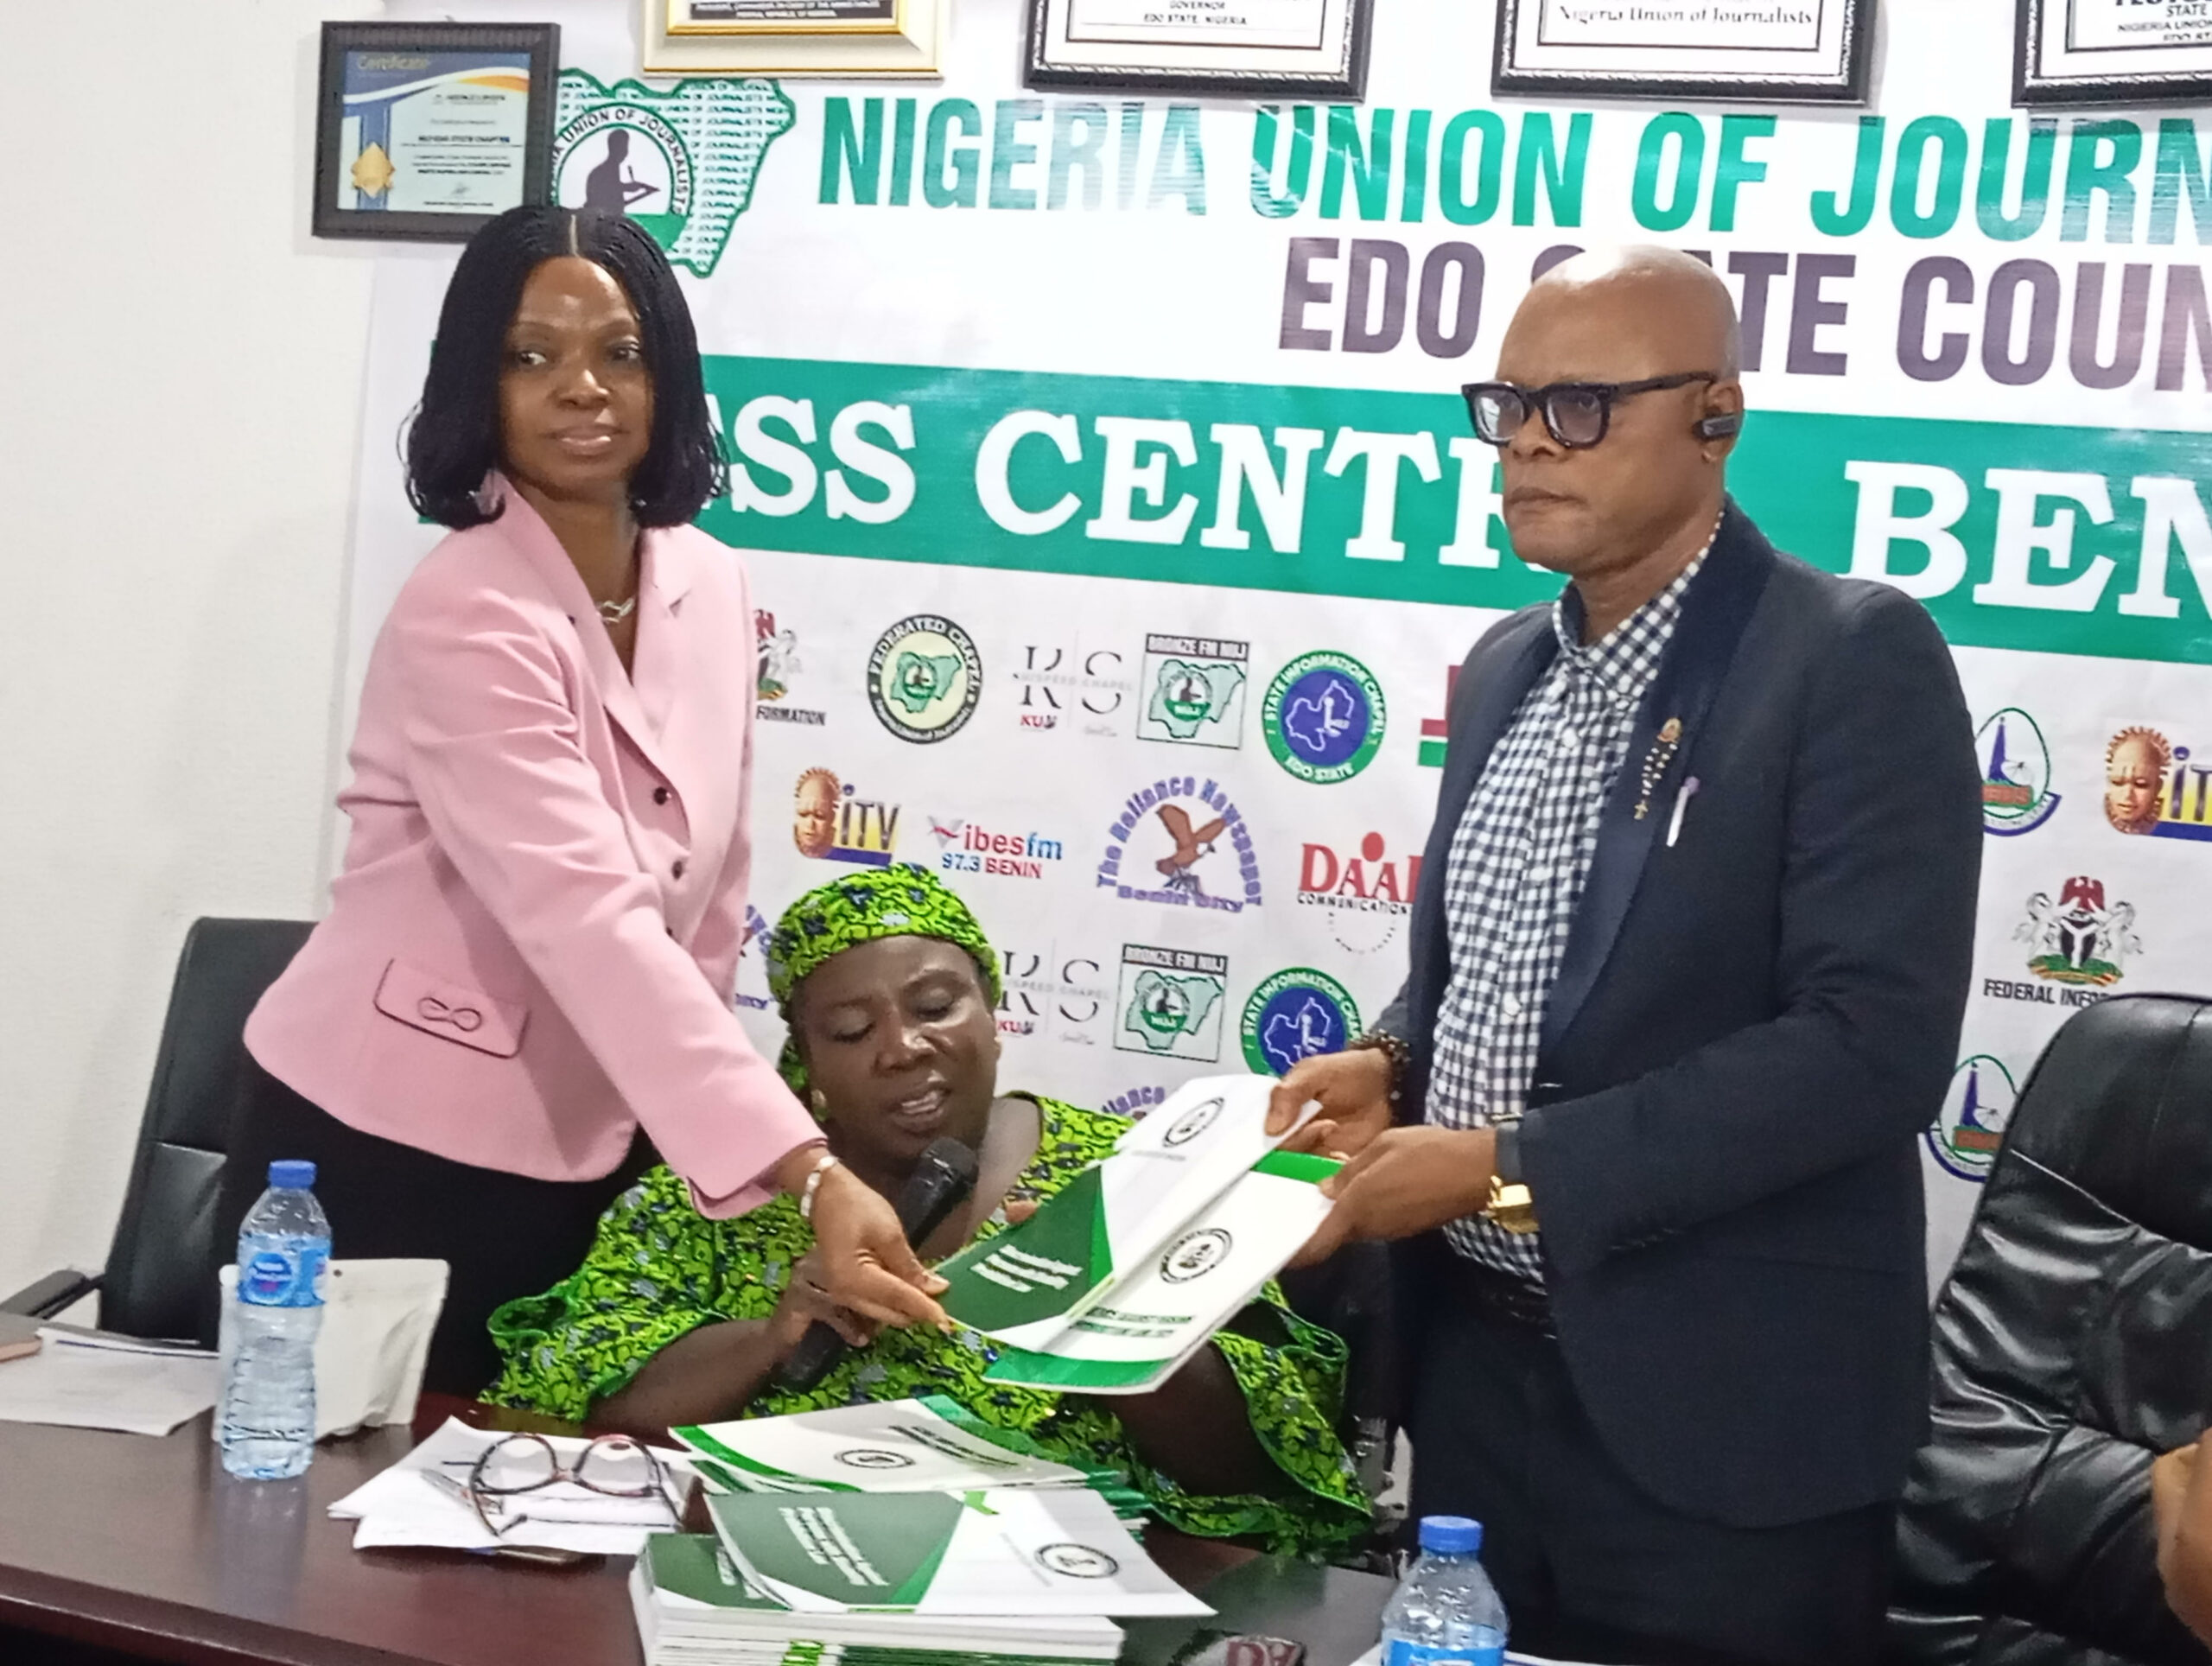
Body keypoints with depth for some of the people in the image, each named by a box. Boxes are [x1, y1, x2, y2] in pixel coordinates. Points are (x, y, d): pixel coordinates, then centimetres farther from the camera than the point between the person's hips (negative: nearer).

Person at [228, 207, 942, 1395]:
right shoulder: (465, 618, -22)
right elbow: (591, 926, -32)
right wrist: (812, 1176, -39)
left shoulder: (705, 586, 1)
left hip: (583, 1157, 7)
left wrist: (687, 1133, 8)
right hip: (382, 1155, -6)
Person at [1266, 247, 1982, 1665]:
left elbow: (1874, 1044, -22)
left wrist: (1510, 1166, -22)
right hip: (1478, 1364, 7)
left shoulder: (1854, 660, -13)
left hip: (1722, 1419, -7)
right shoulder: (1508, 667, 10)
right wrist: (1392, 1064, -1)